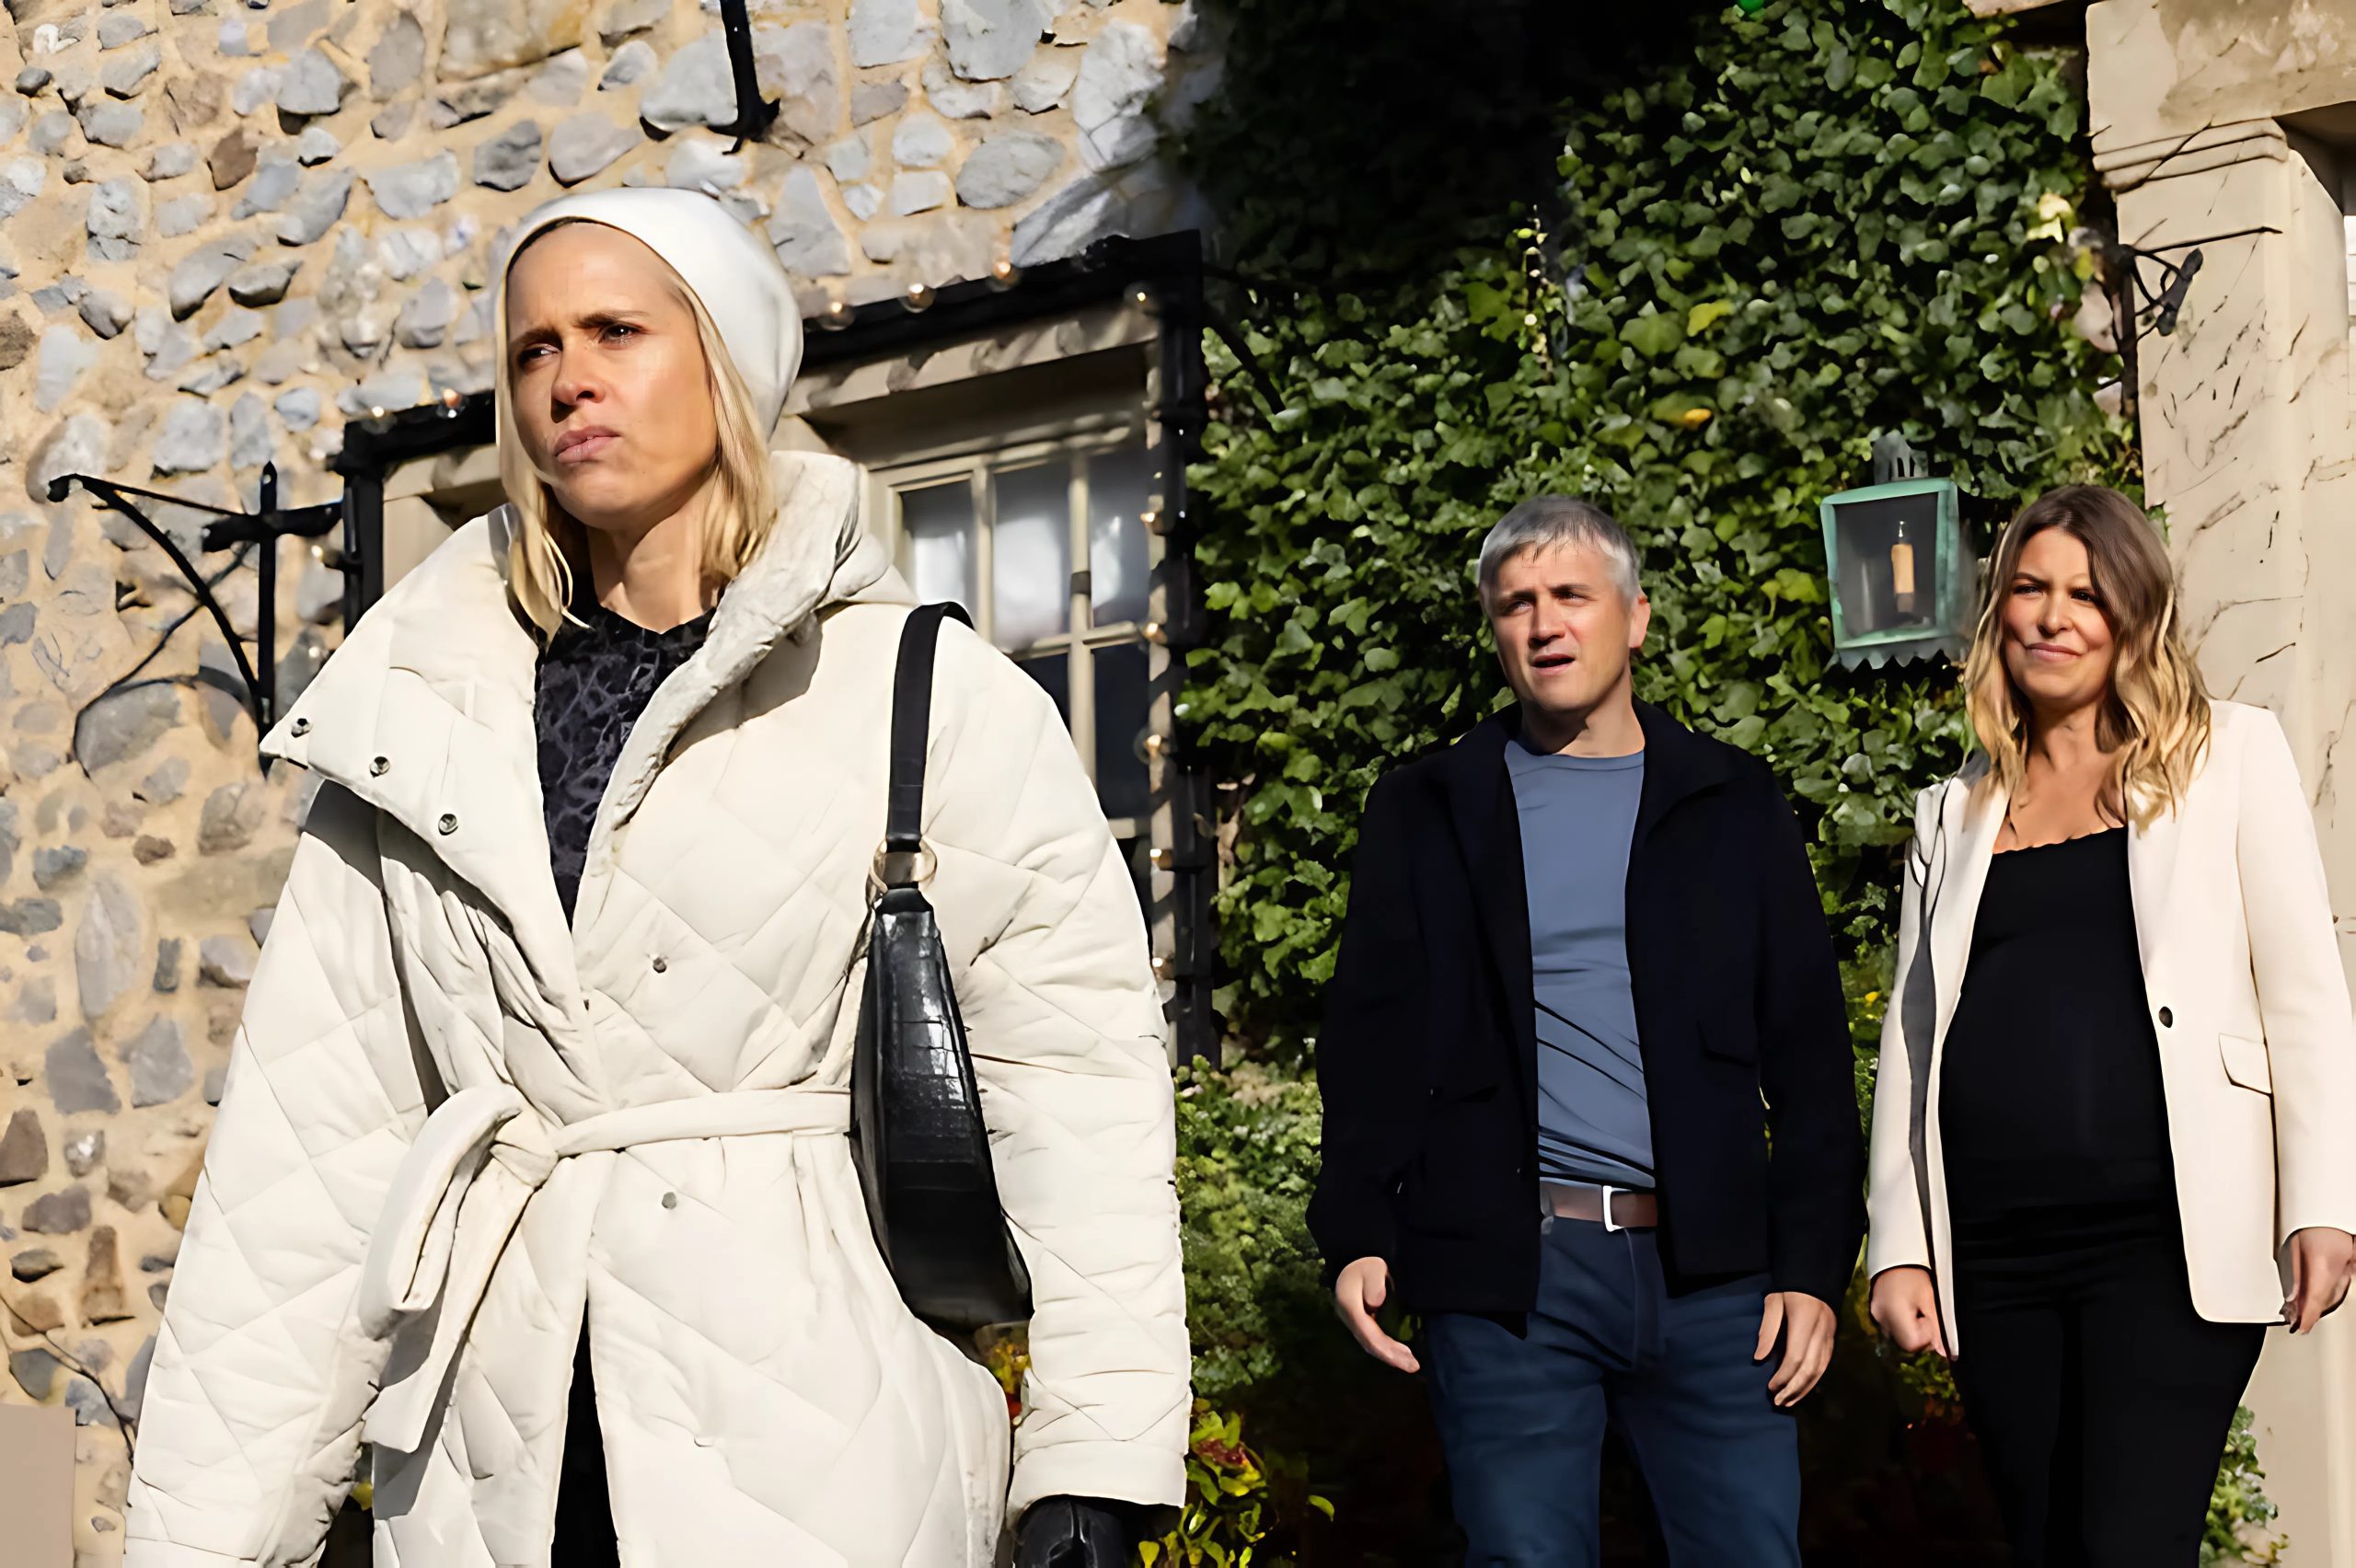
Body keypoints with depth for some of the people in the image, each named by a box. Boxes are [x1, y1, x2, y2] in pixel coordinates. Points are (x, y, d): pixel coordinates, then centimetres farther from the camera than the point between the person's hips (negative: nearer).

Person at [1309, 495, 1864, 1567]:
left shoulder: (1734, 806, 11)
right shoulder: (1428, 812, 10)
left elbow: (1808, 1053, 8)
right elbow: (1371, 1043, 7)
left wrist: (1813, 1265, 0)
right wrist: (1358, 1230, -6)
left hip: (1712, 1269, 1)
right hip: (1507, 1272, -1)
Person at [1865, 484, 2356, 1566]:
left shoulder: (2229, 757, 6)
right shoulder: (1955, 812, 16)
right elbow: (1909, 1035, 14)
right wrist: (1899, 1246, 7)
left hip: (2169, 1239, -4)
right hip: (1995, 1255, 4)